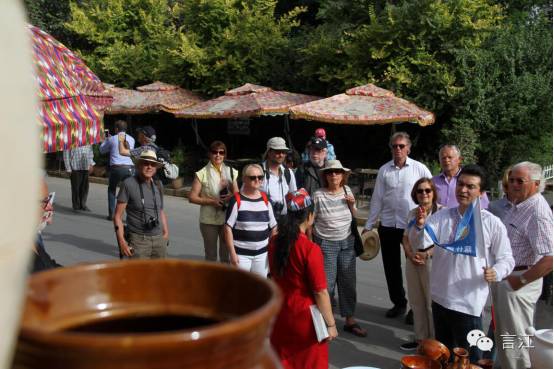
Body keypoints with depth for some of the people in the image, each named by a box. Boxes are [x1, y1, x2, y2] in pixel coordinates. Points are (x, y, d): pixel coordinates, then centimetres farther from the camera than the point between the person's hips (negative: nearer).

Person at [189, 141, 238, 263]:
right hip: (209, 220, -3)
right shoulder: (202, 173, -4)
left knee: (226, 254, 11)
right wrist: (212, 201, -17)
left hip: (227, 218, 3)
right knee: (210, 254, 8)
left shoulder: (231, 172, 7)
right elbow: (192, 197, -6)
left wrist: (231, 196, -11)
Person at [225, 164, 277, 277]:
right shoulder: (236, 200, -9)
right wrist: (232, 253, -13)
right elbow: (228, 228, -9)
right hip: (241, 253, -4)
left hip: (262, 253, 4)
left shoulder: (266, 200, 4)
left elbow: (273, 227, 11)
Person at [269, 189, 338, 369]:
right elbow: (321, 292, -18)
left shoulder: (275, 242, -4)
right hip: (304, 316, -6)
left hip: (280, 313, 6)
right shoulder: (311, 249, -23)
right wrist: (331, 324, -10)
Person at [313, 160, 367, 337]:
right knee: (326, 283, 1)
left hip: (347, 242, 4)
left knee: (348, 281, 9)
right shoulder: (318, 195, -12)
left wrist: (351, 205, -6)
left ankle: (349, 320, 21)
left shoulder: (347, 190, 1)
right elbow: (310, 222, -5)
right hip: (326, 244, -4)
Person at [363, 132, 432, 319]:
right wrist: (368, 225, 5)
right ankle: (398, 302, 30)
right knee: (391, 266, 13)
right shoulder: (384, 170, 2)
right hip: (388, 225, 3)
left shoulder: (419, 169, -5)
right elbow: (377, 199, 5)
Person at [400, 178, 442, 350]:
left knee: (433, 303, -1)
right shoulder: (412, 213, 11)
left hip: (432, 262, -6)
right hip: (412, 262, 7)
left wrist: (427, 254, -19)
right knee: (416, 303, 14)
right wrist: (410, 254, -4)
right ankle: (420, 338, 26)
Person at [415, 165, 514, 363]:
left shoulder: (492, 223, -9)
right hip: (440, 297, 4)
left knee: (469, 358, 9)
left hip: (469, 302, -3)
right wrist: (420, 227, -33)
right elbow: (422, 243, -11)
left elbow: (506, 258, -4)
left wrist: (496, 272, -25)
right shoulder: (441, 216, -1)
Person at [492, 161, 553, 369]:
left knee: (515, 340, 4)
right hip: (504, 278, 10)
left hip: (518, 283, -10)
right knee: (502, 336, 23)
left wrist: (521, 280, -24)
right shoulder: (518, 206, 8)